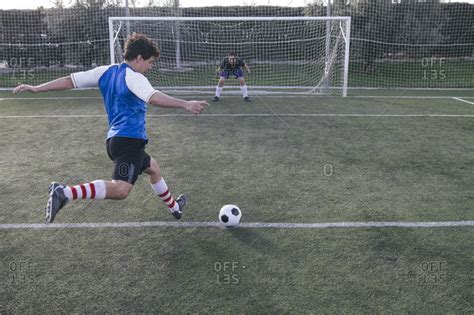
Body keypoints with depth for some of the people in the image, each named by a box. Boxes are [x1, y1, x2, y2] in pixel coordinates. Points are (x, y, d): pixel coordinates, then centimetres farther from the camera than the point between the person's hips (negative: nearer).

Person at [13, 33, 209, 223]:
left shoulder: (106, 72, 13)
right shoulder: (133, 77, -11)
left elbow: (70, 81, 13)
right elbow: (154, 98, -30)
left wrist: (36, 88, 19)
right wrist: (185, 104, -36)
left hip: (115, 138, 10)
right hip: (130, 139, -10)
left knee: (153, 168, 28)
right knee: (121, 189, -25)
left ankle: (175, 207, 42)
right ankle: (65, 193, -34)